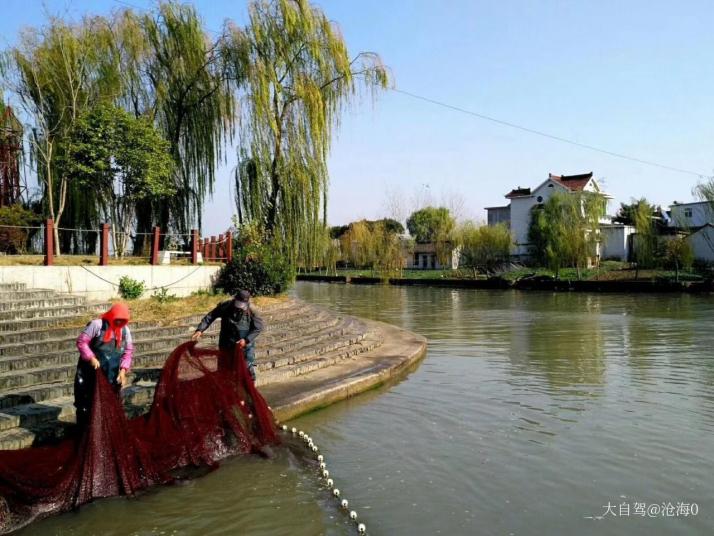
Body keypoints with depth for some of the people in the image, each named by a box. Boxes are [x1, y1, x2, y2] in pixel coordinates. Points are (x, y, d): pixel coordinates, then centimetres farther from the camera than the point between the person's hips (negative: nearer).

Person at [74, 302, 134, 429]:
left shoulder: (125, 330, 2)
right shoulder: (97, 325, -12)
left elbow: (128, 351, 6)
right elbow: (81, 341, -10)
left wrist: (123, 370, -6)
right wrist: (91, 358, -21)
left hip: (112, 376, 4)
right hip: (91, 373, -4)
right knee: (87, 401, 5)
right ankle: (83, 430, 18)